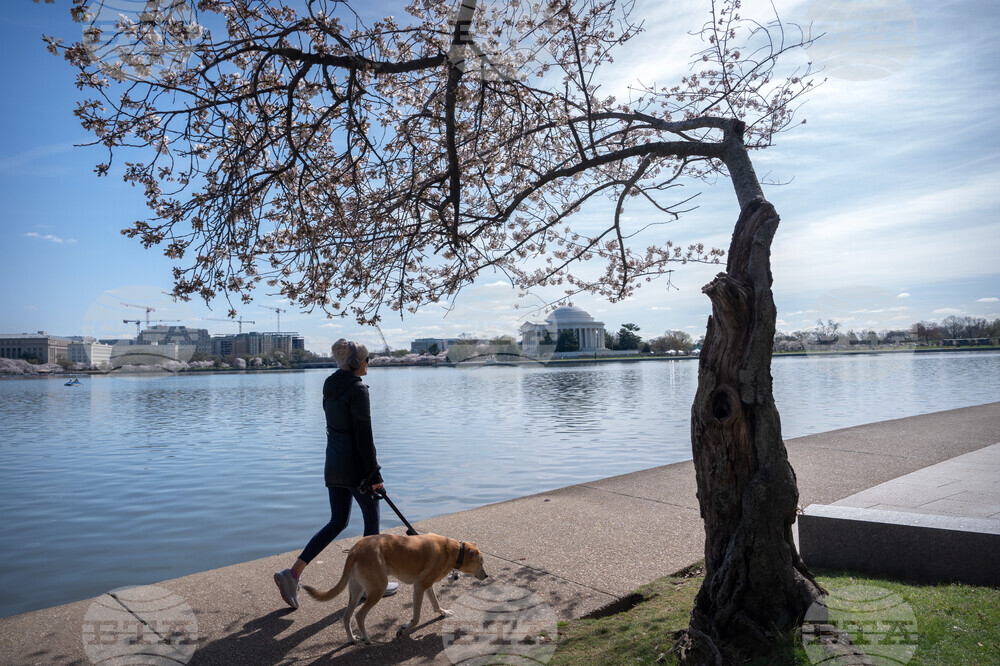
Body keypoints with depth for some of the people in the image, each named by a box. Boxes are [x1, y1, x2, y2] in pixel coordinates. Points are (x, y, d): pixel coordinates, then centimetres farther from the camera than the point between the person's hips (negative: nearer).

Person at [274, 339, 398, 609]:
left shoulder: (330, 387, 9)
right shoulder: (357, 390, -18)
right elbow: (364, 437, -19)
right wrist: (374, 475, -14)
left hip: (333, 465, 8)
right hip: (355, 467, -8)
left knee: (337, 522, 15)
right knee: (372, 518, 9)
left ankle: (292, 574, 8)